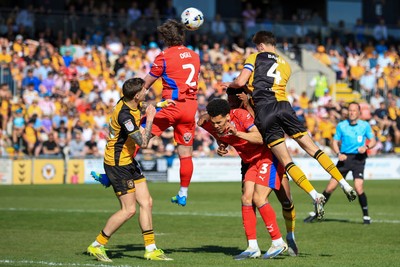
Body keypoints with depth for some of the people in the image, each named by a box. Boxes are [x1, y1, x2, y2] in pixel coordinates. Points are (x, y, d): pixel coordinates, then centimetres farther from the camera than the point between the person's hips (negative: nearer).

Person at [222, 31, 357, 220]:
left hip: (264, 112, -4)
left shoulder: (254, 58, 10)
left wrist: (229, 84, 20)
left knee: (286, 162, -4)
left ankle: (316, 196, -17)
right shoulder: (285, 65, 25)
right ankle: (345, 185, 4)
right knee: (312, 148, 10)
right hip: (283, 105, 4)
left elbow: (240, 82, 0)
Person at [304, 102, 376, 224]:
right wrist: (338, 153, -9)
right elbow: (335, 142, 10)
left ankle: (366, 215, 0)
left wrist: (366, 147, -14)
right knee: (330, 187, -1)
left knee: (358, 188, -18)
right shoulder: (341, 125, 5)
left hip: (358, 159, -2)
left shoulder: (365, 126, 2)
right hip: (344, 158, 2)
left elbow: (373, 141, 7)